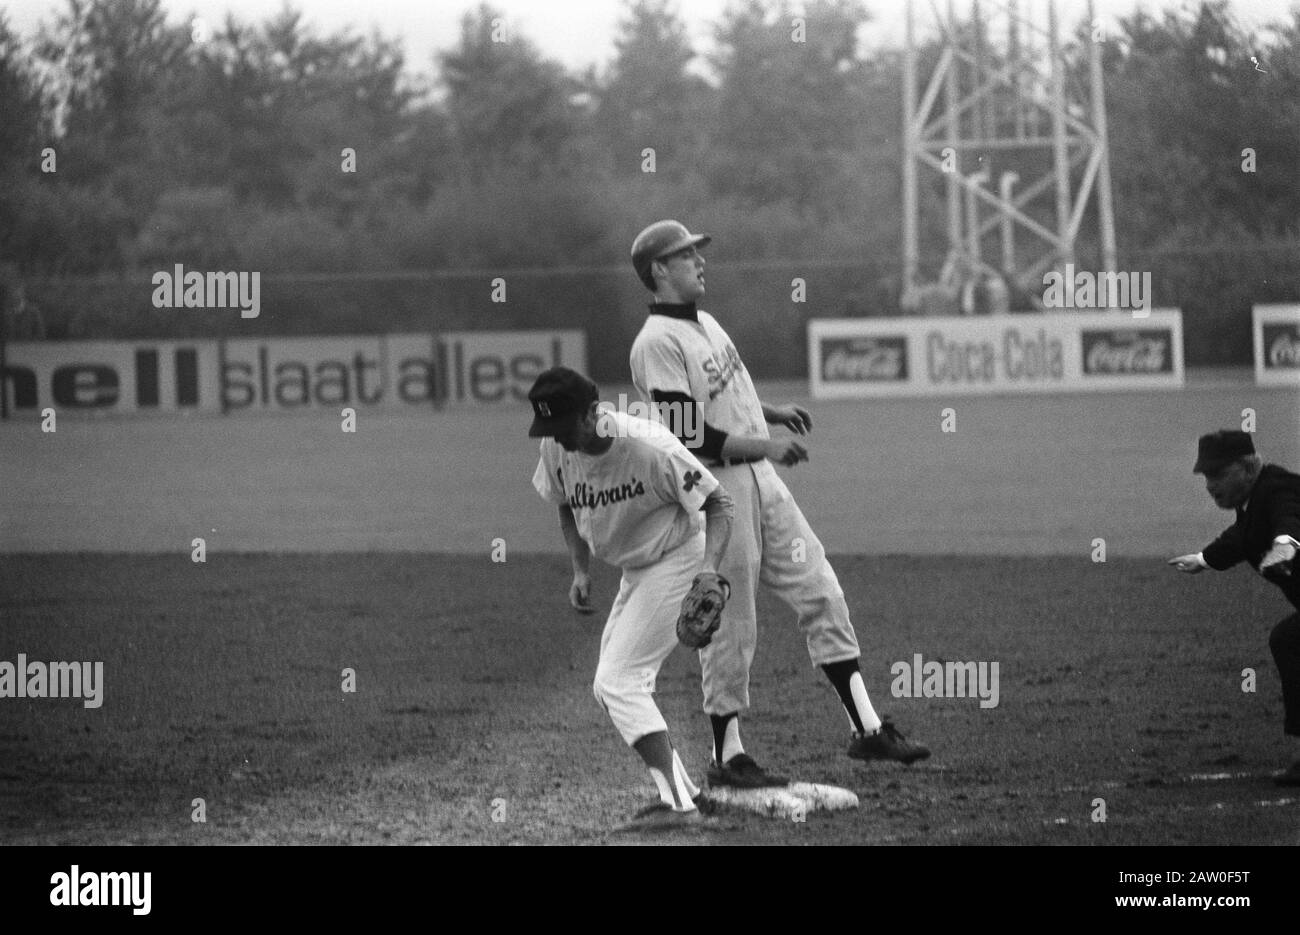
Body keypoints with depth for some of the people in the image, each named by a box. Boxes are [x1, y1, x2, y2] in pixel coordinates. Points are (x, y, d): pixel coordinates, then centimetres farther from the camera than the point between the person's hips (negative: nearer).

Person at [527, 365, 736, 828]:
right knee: (609, 685, 11)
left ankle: (677, 803, -20)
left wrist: (709, 568, -36)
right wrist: (580, 571, -1)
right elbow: (569, 508, 12)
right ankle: (681, 788, 18)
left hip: (677, 560, -9)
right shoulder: (557, 450, -8)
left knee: (618, 680, -17)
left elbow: (718, 502, -22)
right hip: (635, 573, 9)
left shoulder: (650, 447, -29)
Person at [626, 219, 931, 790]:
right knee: (729, 626, -1)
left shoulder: (705, 324, 14)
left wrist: (772, 413, 14)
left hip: (759, 480, 9)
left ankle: (866, 728, 9)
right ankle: (727, 756, 11)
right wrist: (763, 446, -19)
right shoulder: (657, 343, -16)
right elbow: (686, 435, -22)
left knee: (820, 593, 6)